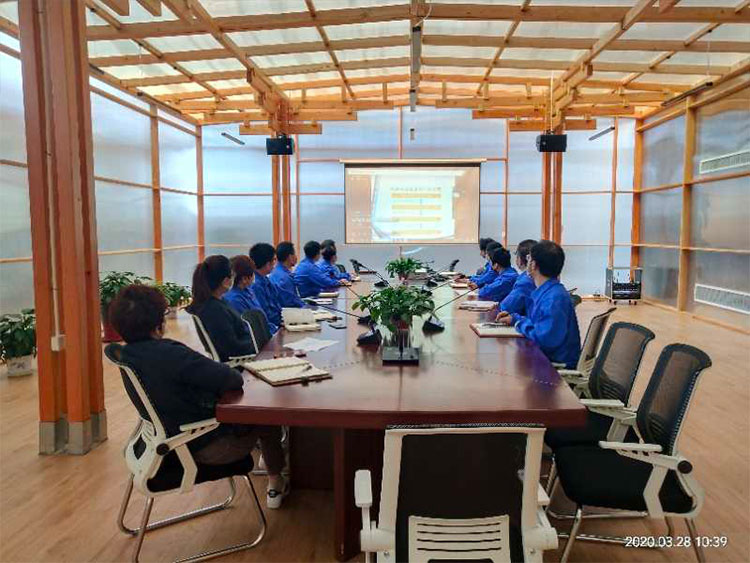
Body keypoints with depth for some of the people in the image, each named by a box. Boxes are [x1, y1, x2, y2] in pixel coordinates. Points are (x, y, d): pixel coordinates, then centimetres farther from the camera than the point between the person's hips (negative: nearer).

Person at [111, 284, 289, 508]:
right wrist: (237, 374, -12)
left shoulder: (129, 354, -5)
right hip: (207, 447, -8)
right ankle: (276, 484, 35)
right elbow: (231, 379, -33)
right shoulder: (171, 354, -33)